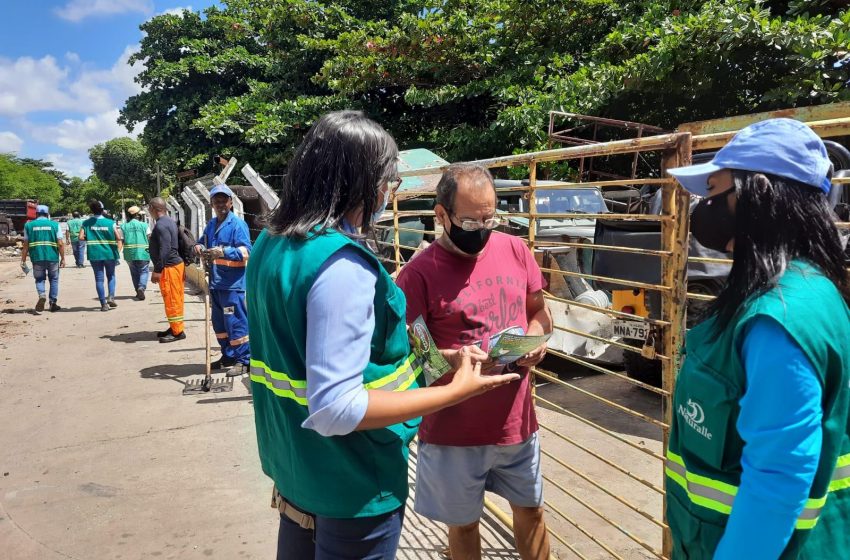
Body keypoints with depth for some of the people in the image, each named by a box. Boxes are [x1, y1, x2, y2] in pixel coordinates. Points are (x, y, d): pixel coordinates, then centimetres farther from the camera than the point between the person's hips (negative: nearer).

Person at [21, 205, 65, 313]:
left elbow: (25, 245, 3)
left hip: (37, 257, 0)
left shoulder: (29, 225, 5)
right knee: (54, 279, 14)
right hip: (53, 257, 0)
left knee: (39, 279, 12)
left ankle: (41, 295, -16)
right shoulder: (54, 225, 2)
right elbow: (60, 244, -3)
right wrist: (63, 258, 4)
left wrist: (23, 260, 8)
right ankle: (53, 303, 15)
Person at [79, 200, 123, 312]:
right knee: (111, 276, 18)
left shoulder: (86, 223, -1)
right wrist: (117, 252, -2)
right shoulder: (110, 223, -4)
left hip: (94, 254, 0)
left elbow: (81, 237, -8)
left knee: (99, 279, 5)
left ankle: (103, 304, 3)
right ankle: (111, 297, 0)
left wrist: (89, 239, 11)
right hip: (109, 253, 0)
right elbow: (119, 238, -9)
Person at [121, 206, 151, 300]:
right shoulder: (144, 225, -4)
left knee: (134, 273, 15)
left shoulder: (124, 227, 3)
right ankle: (141, 287, -18)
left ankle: (138, 291, 20)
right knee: (144, 271, 5)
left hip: (129, 254, 3)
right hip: (142, 253, -3)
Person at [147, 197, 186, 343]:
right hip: (176, 263, 10)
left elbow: (164, 249, -24)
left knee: (172, 300, -4)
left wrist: (157, 270, -22)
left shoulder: (161, 225, -17)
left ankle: (177, 331, 1)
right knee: (175, 299, 15)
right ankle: (175, 328, 24)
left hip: (169, 267, -10)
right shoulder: (169, 221, 14)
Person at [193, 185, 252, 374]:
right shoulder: (211, 224, 15)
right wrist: (199, 247, 2)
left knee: (236, 322, -6)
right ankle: (228, 356, 29)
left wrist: (223, 251, -29)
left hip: (232, 283, -9)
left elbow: (246, 251, -18)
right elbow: (202, 242, 26)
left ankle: (243, 360, 4)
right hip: (215, 282, 9)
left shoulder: (238, 224, -10)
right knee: (219, 323, 16)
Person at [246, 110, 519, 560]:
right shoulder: (342, 266, -28)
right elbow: (335, 410, -30)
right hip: (349, 480, -8)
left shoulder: (270, 245, 1)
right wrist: (457, 391, -25)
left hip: (291, 458, 8)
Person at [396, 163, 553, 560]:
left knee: (530, 509, 23)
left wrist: (536, 340, -9)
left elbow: (540, 312, 12)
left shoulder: (515, 250, -1)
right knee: (462, 523, 18)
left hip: (517, 420, 4)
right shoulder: (420, 273, -16)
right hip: (453, 432, -3)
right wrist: (452, 358, -28)